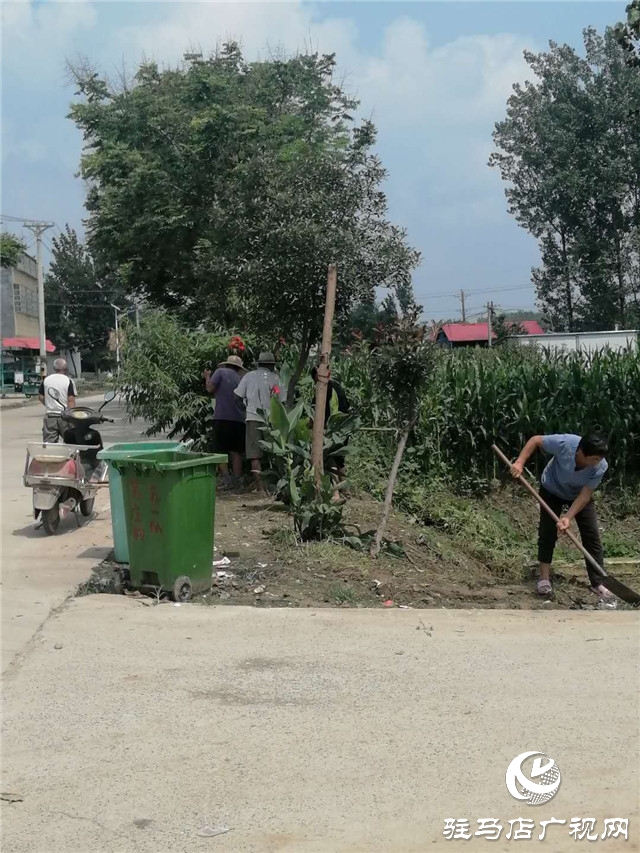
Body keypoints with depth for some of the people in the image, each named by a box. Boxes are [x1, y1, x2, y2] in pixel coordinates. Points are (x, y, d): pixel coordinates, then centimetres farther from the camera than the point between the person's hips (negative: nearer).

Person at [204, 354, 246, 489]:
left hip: (222, 417, -4)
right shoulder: (240, 378, 16)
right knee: (236, 451, 10)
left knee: (221, 450, -2)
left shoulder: (221, 372, 2)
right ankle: (236, 480, 7)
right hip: (239, 418, 4)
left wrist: (207, 377, 12)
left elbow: (210, 388, -5)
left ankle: (226, 479, -12)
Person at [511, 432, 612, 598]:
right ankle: (544, 577, 11)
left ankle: (598, 583, 3)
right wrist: (520, 462, -32)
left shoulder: (600, 467, -35)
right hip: (552, 490, -1)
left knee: (592, 536, -4)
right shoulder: (565, 444, -40)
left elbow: (585, 496, -28)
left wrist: (568, 517, -38)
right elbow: (536, 440, -24)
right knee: (547, 533, -2)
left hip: (579, 494, 1)